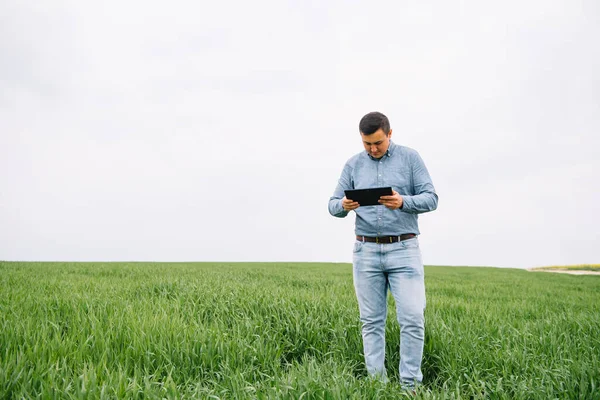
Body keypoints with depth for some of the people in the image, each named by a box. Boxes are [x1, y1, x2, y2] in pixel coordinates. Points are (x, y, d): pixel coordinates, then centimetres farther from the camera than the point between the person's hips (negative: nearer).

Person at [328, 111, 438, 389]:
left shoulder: (410, 158, 3)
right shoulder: (353, 165, 8)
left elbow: (431, 198, -2)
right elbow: (333, 206, 6)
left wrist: (403, 202, -22)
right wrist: (344, 205, -18)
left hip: (403, 250, -2)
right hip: (366, 252, 2)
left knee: (413, 319, -6)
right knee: (371, 322, 6)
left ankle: (410, 385, 7)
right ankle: (376, 382, 16)